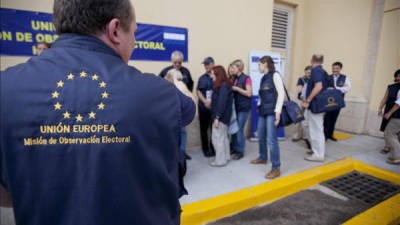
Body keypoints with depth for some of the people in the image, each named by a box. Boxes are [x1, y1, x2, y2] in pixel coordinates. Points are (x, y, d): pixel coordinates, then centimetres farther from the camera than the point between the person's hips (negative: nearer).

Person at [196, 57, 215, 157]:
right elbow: (198, 91, 0)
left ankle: (213, 148, 22)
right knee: (204, 128, 7)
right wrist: (205, 101, -16)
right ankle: (205, 149, 22)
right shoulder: (202, 78, 4)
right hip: (204, 107, 0)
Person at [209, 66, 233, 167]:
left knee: (217, 138, -1)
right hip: (223, 116, 10)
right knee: (223, 137, 17)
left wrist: (217, 117, -22)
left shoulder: (223, 86, -17)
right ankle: (226, 157, 30)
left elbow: (222, 102, -22)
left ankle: (220, 161, 9)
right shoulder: (223, 85, 13)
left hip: (221, 116, -10)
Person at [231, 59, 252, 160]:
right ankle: (234, 148, 26)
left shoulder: (246, 78, -8)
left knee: (240, 129, -3)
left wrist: (236, 88, -16)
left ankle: (240, 151, 11)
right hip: (235, 106, 7)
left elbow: (249, 93, -13)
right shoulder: (235, 79, 12)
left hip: (243, 107, -7)